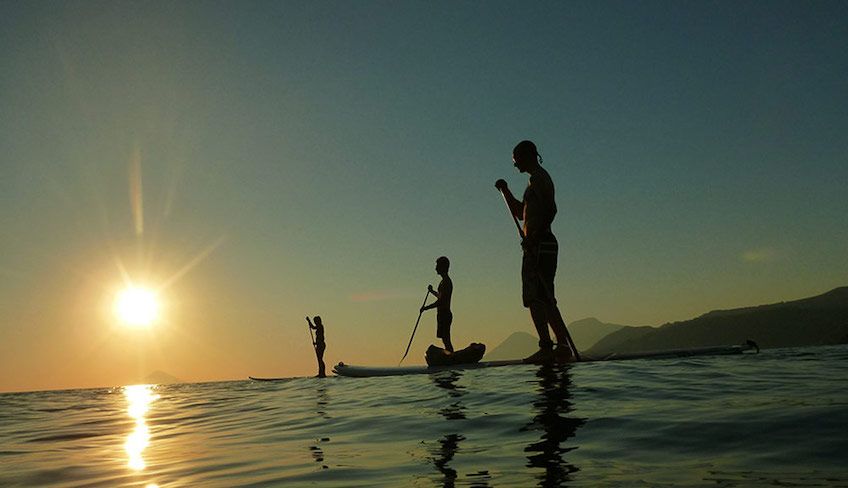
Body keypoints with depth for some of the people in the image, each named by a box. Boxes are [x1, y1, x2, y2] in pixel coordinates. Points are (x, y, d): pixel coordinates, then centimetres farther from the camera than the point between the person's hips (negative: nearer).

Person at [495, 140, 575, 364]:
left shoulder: (539, 177, -4)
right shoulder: (536, 180, 27)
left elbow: (551, 209, -19)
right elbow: (519, 213, 35)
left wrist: (534, 236, -24)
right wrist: (505, 190, 28)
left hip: (540, 245, -10)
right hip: (536, 247, 10)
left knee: (540, 298, -15)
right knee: (536, 299, 7)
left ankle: (563, 346, -18)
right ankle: (547, 348, 5)